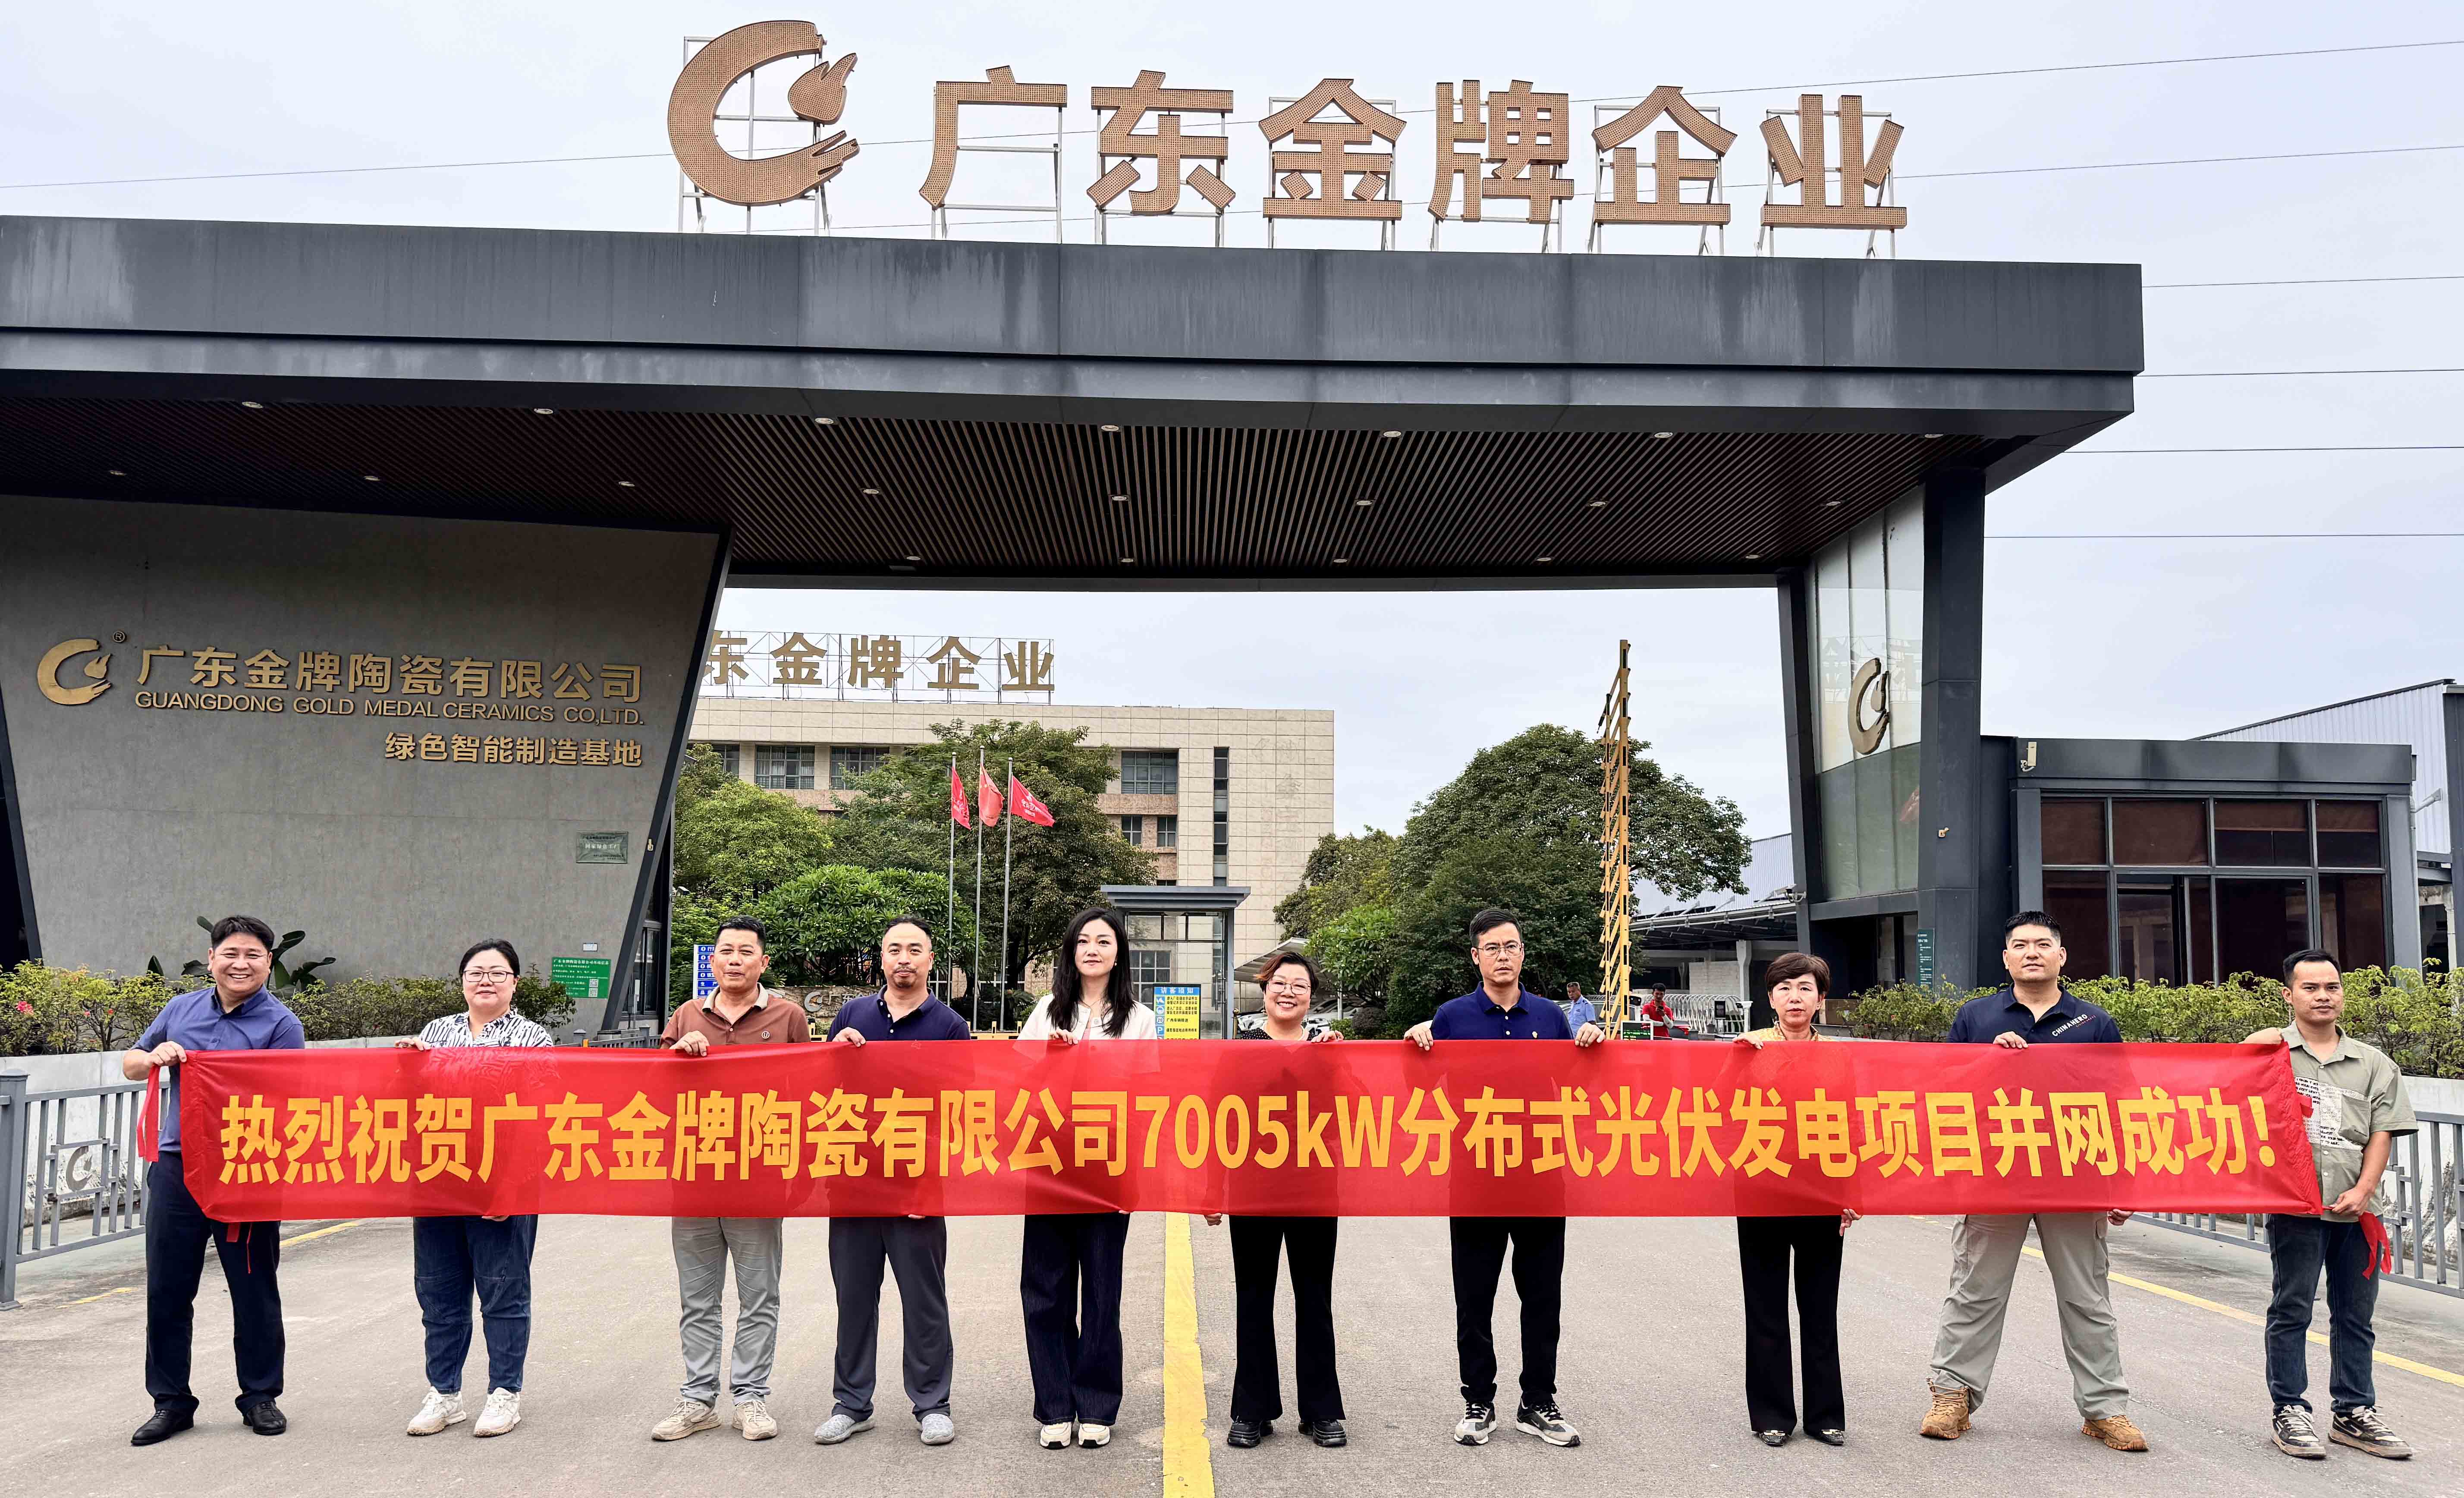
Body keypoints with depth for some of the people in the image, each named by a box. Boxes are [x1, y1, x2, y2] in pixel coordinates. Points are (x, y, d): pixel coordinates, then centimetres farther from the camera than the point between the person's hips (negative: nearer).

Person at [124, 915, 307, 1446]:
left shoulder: (280, 1024, -4)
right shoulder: (182, 1010, 9)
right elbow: (130, 1064, 19)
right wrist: (156, 1057, -3)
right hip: (176, 1166, 4)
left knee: (255, 1290, 6)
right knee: (167, 1289, 7)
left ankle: (260, 1397, 19)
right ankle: (170, 1401, 19)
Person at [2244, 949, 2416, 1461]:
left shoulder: (2373, 1065, 12)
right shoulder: (2269, 1051, 3)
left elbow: (2383, 1132, 6)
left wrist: (2362, 1191, -6)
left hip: (2355, 1208, 3)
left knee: (2355, 1314, 11)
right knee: (2292, 1310, 2)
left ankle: (2354, 1413, 23)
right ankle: (2290, 1413, 10)